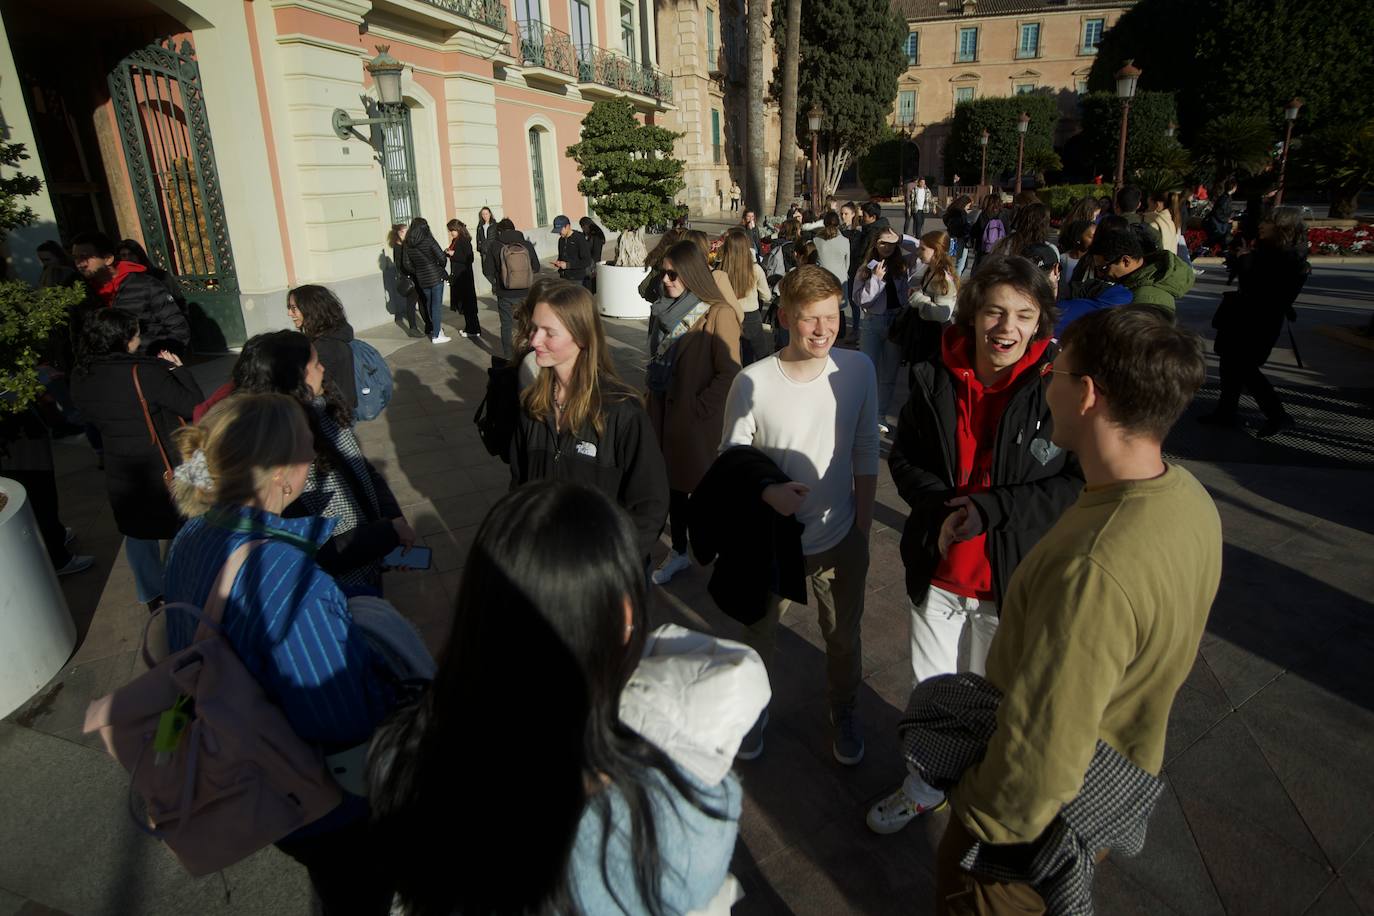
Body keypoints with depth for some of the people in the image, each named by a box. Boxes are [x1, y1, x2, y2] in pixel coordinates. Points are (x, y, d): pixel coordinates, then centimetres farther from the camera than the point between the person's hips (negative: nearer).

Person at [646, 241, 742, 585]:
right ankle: (679, 551, 32)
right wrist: (654, 400, 11)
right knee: (673, 483, 16)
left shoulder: (718, 314, -15)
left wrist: (698, 407, -16)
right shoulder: (663, 310, 6)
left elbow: (728, 373, -17)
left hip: (697, 419, -6)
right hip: (664, 413, 7)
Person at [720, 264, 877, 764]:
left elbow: (865, 454, -3)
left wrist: (863, 526, 0)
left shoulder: (858, 370, -13)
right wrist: (768, 491, -28)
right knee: (761, 634, 22)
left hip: (840, 539, 2)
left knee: (845, 637, 22)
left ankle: (844, 711, 52)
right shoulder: (753, 382, -20)